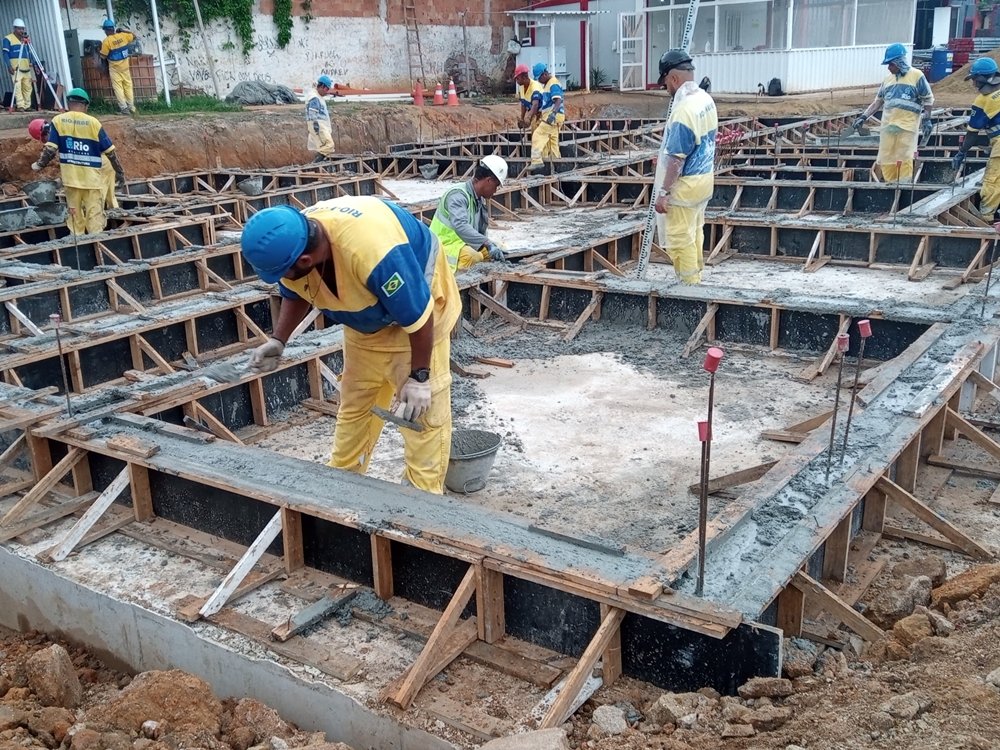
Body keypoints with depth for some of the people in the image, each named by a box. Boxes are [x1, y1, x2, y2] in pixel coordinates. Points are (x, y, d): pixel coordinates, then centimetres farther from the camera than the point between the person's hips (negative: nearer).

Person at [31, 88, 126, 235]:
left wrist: (39, 164, 10)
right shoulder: (93, 122, -5)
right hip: (92, 176, -2)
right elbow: (110, 151, -3)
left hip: (71, 176, 2)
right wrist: (120, 172, 7)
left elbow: (51, 148, -6)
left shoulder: (58, 121, -1)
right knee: (95, 215, -1)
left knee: (75, 214, 14)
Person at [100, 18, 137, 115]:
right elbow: (133, 36, 15)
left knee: (118, 87, 1)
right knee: (128, 86, 12)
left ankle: (124, 108, -6)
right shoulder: (123, 36, -5)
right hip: (125, 66, 4)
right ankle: (132, 107, 15)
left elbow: (103, 56, -13)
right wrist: (122, 30, 16)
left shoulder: (106, 41, -17)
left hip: (114, 68, -4)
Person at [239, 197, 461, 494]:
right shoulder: (290, 242, -21)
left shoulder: (371, 252, -44)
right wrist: (278, 340, -9)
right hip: (367, 316, 7)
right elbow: (295, 295, 3)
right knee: (355, 400, 14)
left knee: (423, 407, -8)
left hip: (419, 304, -6)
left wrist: (419, 377, -23)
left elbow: (417, 316, -32)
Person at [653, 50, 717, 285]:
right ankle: (695, 277, 33)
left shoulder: (684, 109, -26)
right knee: (695, 233, 21)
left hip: (685, 185, -10)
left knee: (680, 239, 1)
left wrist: (663, 192, -19)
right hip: (704, 177, 10)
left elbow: (677, 159, -25)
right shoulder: (706, 99, 3)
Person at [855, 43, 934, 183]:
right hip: (888, 125, 5)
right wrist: (863, 117, 9)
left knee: (904, 160, -8)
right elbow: (878, 101, 18)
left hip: (908, 126, -5)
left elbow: (928, 99, 4)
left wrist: (927, 120, -2)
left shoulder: (917, 76, 0)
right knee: (886, 160, 3)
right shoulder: (888, 79, 15)